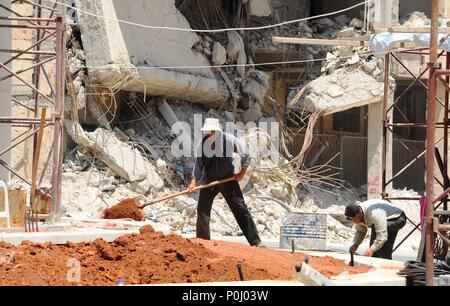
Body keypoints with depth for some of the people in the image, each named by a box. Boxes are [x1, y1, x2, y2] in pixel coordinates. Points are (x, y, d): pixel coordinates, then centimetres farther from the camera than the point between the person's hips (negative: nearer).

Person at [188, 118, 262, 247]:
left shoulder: (230, 140, -14)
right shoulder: (202, 143, -6)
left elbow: (245, 156, 0)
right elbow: (198, 164, 2)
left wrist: (242, 172, -3)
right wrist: (194, 181, -8)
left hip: (228, 179, -3)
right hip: (209, 181, 3)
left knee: (240, 209, -7)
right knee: (202, 210, 1)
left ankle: (256, 242, -6)